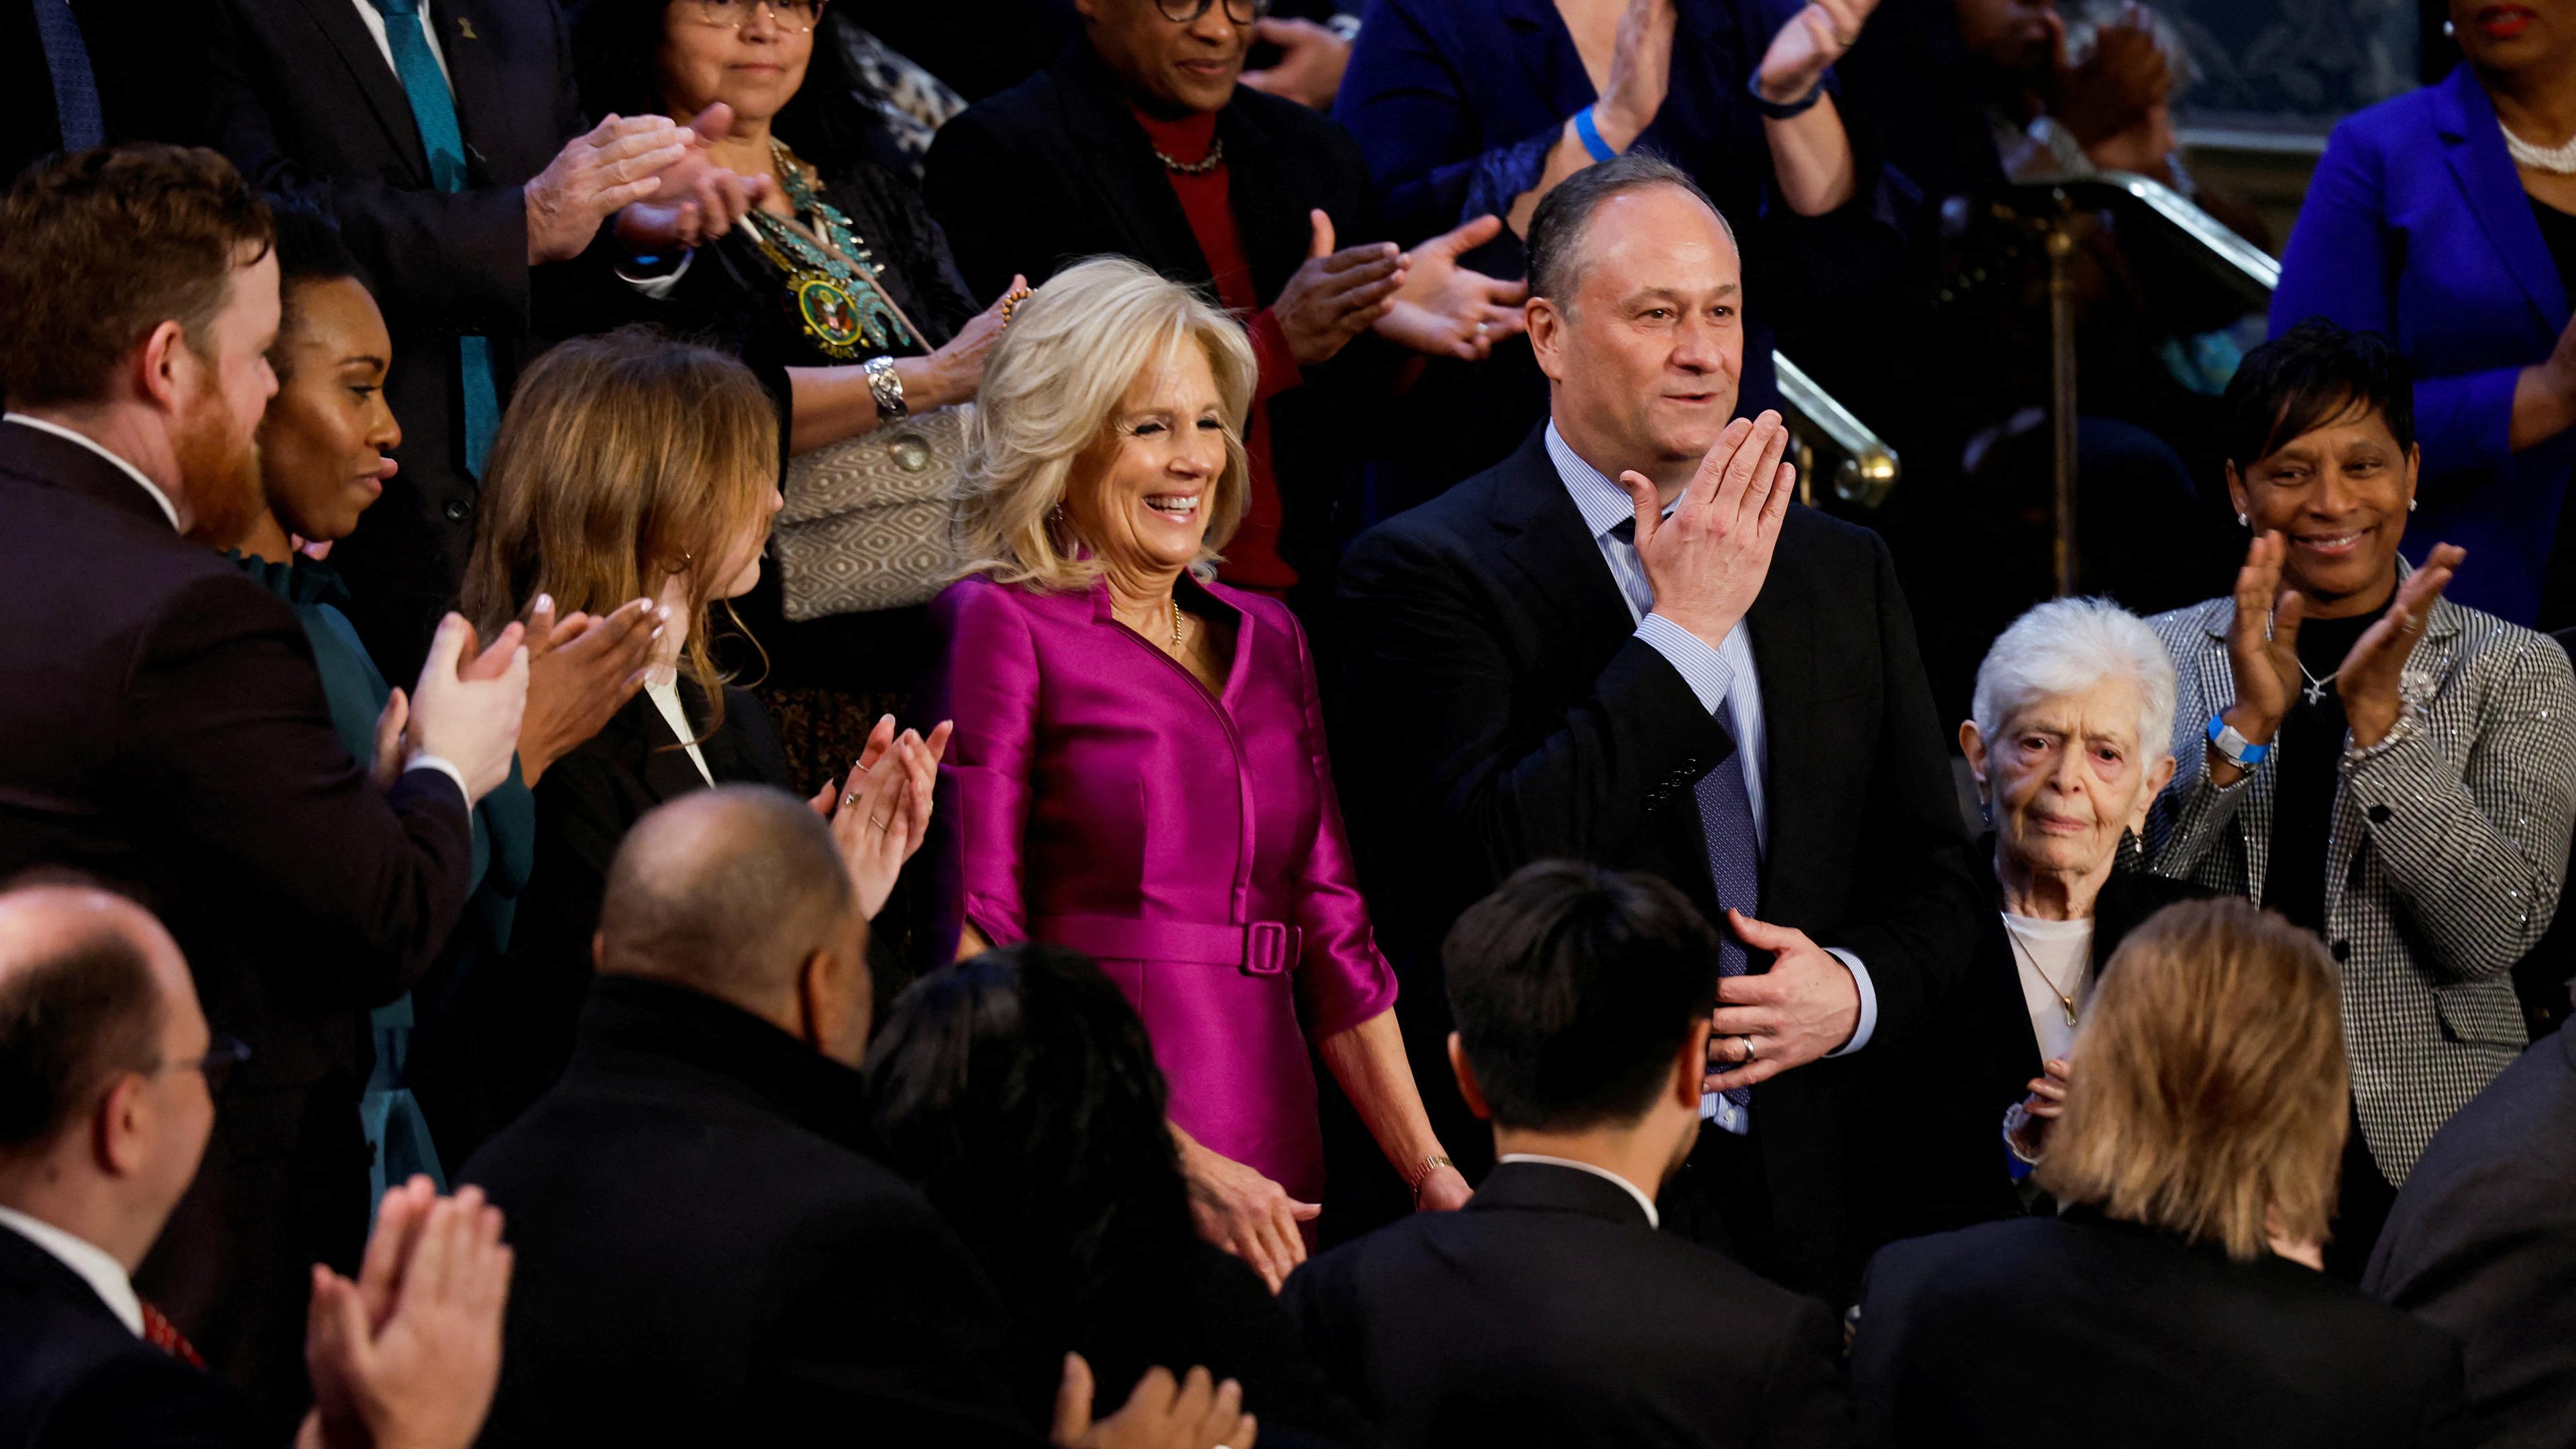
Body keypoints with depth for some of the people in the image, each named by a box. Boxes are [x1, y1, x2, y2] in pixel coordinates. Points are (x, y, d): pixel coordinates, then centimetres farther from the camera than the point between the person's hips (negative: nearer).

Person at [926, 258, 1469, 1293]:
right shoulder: (1001, 628, -2)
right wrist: (1176, 1163, -16)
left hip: (1269, 1183, 5)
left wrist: (1431, 1171, 6)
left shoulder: (1265, 639, 18)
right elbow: (974, 955, -9)